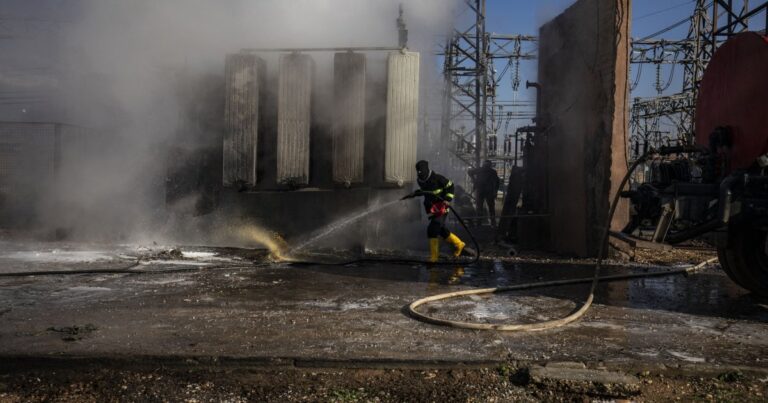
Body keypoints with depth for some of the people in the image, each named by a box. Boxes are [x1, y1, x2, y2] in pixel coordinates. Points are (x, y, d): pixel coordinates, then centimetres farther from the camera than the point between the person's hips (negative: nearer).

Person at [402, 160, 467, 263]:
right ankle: (459, 244, 34)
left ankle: (433, 256, -14)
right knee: (441, 230, 12)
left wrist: (447, 199, -17)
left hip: (441, 207, -8)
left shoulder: (437, 178, -17)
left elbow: (450, 185, -9)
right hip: (432, 209, 8)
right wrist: (415, 194, 11)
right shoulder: (420, 181, 5)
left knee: (432, 229, -18)